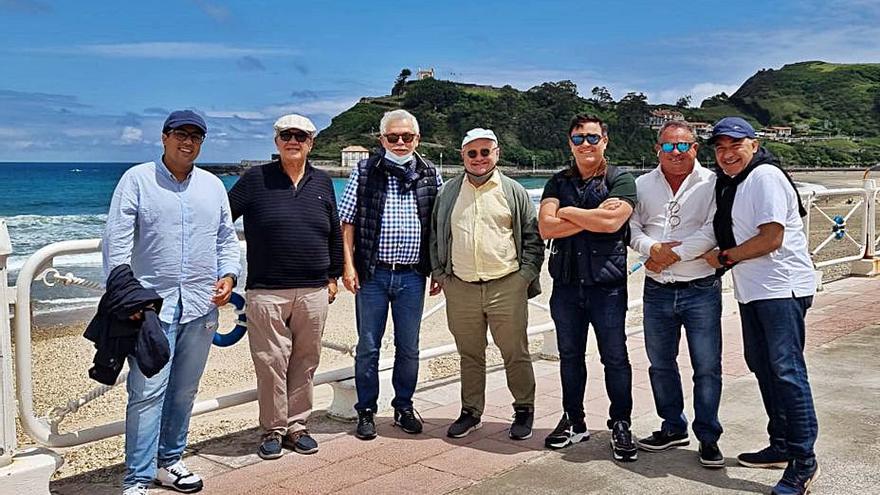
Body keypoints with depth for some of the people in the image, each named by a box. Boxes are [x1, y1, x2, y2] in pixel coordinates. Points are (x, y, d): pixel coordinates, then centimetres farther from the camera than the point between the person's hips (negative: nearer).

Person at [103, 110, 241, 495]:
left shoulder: (213, 185, 13)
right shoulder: (137, 179, 0)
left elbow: (227, 239, 18)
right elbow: (116, 242, -5)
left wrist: (228, 275, 0)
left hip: (201, 305, 5)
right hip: (152, 305, -4)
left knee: (184, 391, 12)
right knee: (148, 392, -8)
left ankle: (169, 462, 27)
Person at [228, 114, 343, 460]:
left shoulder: (323, 182, 11)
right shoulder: (255, 179, 1)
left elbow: (335, 233, 18)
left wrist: (333, 275, 17)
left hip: (313, 292, 3)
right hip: (266, 292, -3)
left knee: (304, 364, 9)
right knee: (271, 364, 1)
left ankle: (296, 427, 22)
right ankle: (273, 431, 15)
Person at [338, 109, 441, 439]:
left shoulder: (429, 175, 6)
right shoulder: (364, 172, 0)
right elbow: (347, 220, 0)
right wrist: (348, 265, -7)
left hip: (412, 275, 2)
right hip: (372, 274, -1)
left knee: (409, 348, 11)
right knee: (368, 347, 6)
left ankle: (404, 408, 26)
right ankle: (366, 412, 19)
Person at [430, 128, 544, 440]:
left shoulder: (514, 192, 6)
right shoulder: (448, 193, 11)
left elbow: (533, 238, 7)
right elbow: (435, 237, 17)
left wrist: (525, 275, -1)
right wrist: (440, 273, 9)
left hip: (506, 287, -2)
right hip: (460, 289, 2)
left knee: (515, 353, 3)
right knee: (469, 355, 12)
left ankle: (524, 410, 19)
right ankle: (471, 412, 25)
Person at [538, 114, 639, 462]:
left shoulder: (621, 180, -2)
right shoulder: (558, 182, 9)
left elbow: (611, 222, -19)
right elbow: (545, 227, -6)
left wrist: (567, 212, -7)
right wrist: (594, 215, -12)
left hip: (607, 284, -4)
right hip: (566, 283, 4)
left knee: (615, 358, 2)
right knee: (570, 356, 13)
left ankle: (620, 426, 15)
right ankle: (573, 422, 26)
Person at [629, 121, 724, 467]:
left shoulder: (712, 183, -4)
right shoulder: (642, 185, 8)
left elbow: (713, 231, -14)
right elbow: (631, 228, 4)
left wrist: (673, 254, -14)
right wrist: (653, 248, -15)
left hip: (701, 290, -4)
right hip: (657, 291, 4)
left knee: (707, 367, 2)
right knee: (660, 364, 15)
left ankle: (708, 436, 18)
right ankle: (673, 428, 32)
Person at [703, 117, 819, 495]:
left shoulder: (765, 176, -13)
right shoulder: (728, 183, 15)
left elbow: (771, 239, -19)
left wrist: (724, 257, -10)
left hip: (781, 287, -10)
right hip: (751, 290, 10)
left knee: (786, 369, -11)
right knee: (762, 365, 15)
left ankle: (804, 462, -4)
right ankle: (781, 446, 27)